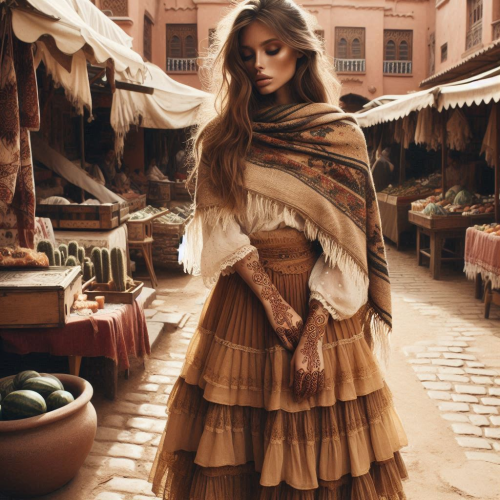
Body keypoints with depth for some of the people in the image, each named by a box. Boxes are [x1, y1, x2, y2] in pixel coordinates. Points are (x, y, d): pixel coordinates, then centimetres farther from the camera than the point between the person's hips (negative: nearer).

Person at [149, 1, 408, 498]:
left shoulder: (339, 134, 0)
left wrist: (313, 334, -16)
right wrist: (274, 303, -14)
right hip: (241, 302, 2)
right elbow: (219, 225, -3)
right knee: (234, 451, 8)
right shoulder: (222, 135, 6)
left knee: (318, 448, 7)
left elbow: (344, 242, -7)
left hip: (320, 304, -1)